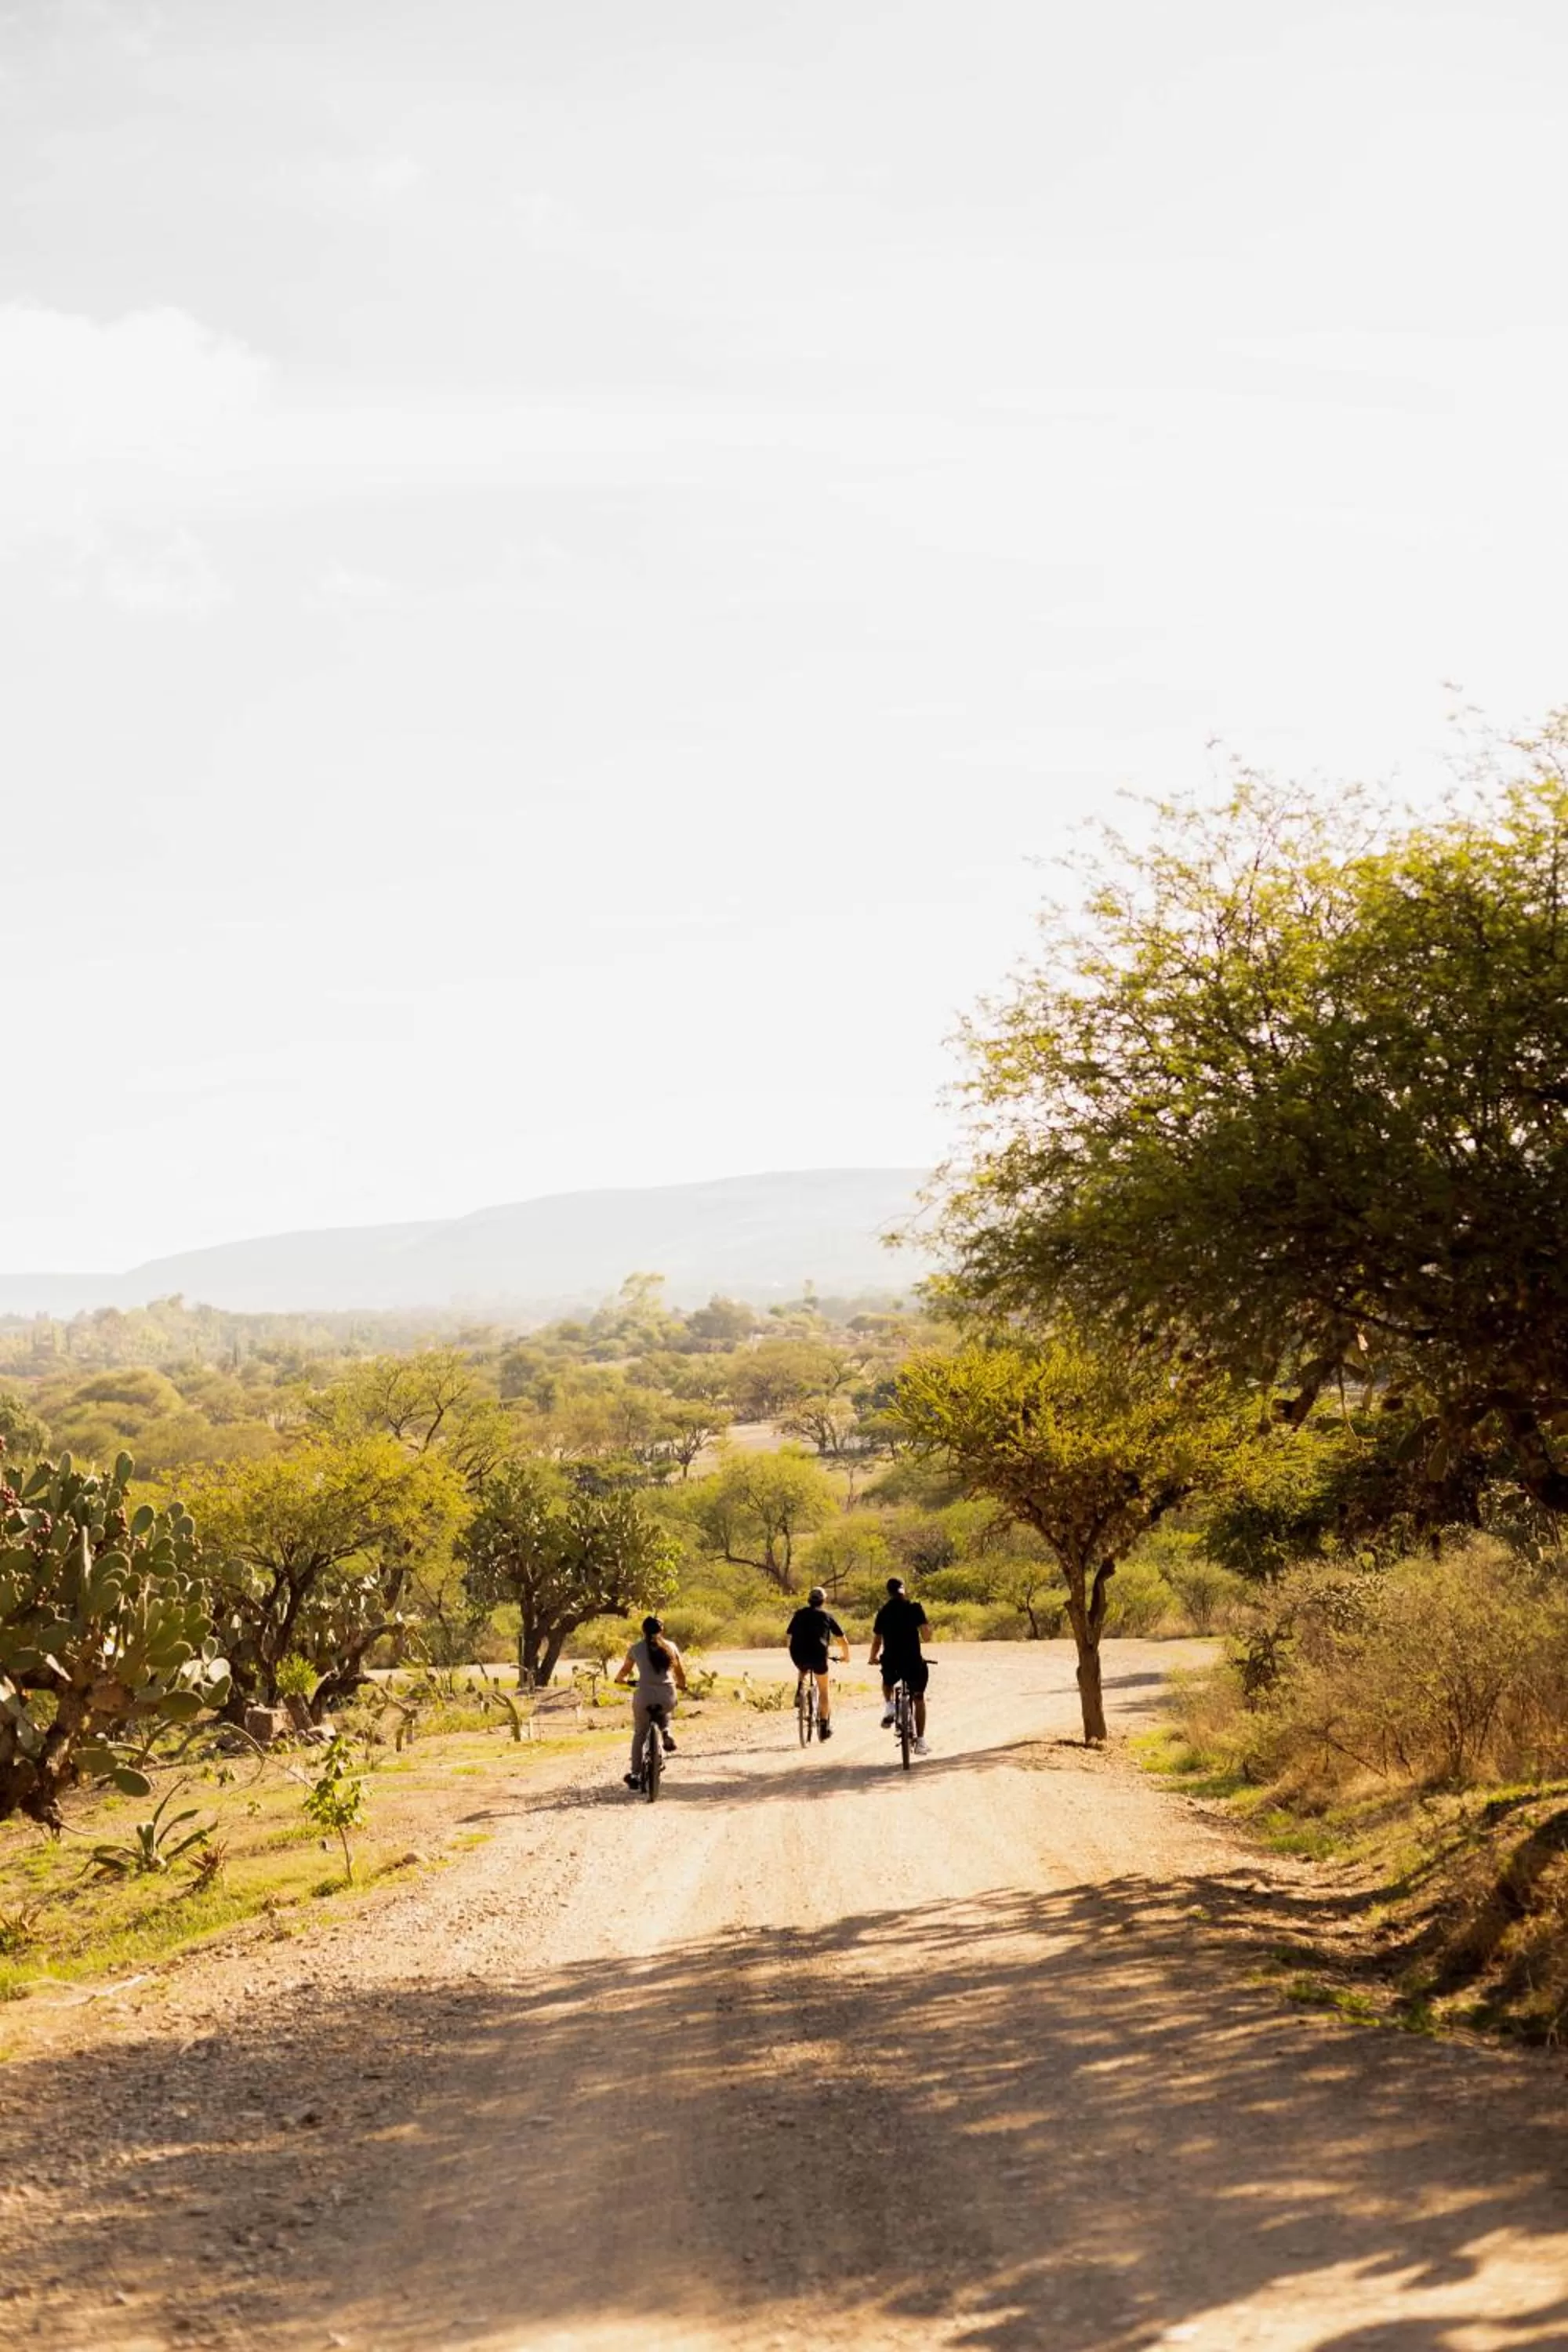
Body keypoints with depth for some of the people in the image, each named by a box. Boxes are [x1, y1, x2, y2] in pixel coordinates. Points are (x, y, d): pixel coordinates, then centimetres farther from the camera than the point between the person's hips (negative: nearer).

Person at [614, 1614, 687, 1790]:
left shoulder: (637, 1648, 6)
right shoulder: (670, 1646, 8)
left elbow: (625, 1670, 20)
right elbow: (680, 1672, 15)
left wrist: (620, 1679, 43)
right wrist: (681, 1685, 36)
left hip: (644, 1697, -1)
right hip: (667, 1698, 1)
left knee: (639, 1735, 17)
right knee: (663, 1712, 38)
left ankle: (635, 1775, 14)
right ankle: (666, 1734, 13)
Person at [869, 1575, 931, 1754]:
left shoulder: (883, 1612, 5)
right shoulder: (914, 1608, -4)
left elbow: (876, 1640, 7)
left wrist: (873, 1658, 24)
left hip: (891, 1662, 2)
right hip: (913, 1661, -2)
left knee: (887, 1683, 36)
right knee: (919, 1699, 16)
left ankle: (888, 1707, 7)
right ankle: (920, 1741, 12)